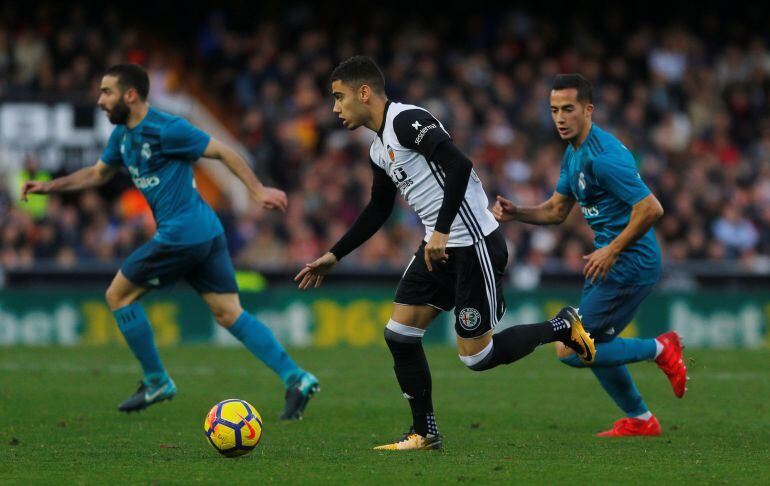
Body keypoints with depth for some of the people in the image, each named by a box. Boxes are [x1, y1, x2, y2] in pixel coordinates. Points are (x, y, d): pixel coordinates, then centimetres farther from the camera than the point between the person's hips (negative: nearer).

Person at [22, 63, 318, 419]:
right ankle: (295, 379, -6)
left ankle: (156, 382, 11)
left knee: (118, 296, 4)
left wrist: (257, 190, -12)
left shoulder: (165, 129, -13)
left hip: (181, 234, -9)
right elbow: (98, 174, 29)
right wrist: (49, 187, 20)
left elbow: (222, 152, -9)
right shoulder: (122, 135, 14)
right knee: (230, 314, 3)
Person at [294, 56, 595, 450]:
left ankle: (561, 328, 15)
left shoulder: (407, 121, -16)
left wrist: (442, 231, -30)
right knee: (399, 334, 3)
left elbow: (459, 165, -27)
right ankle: (424, 433, 12)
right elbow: (378, 210, 28)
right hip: (439, 248, 9)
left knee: (477, 356, -5)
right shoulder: (379, 151, 14)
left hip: (474, 244, -9)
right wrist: (334, 256, 26)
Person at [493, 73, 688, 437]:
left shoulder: (604, 156, -22)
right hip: (610, 260, 10)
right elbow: (556, 210, 19)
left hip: (631, 263, -10)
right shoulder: (574, 153, 10)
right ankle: (639, 420, 33)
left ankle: (659, 349, 2)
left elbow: (651, 208, -27)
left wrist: (613, 250, -22)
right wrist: (516, 213, 2)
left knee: (570, 351, -10)